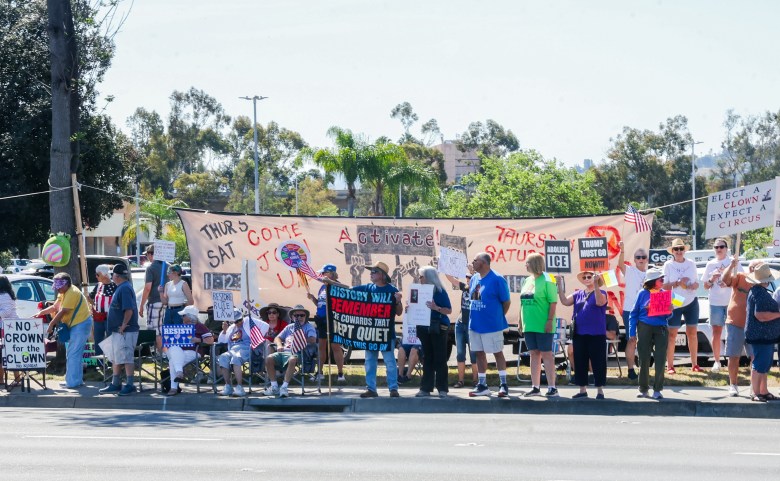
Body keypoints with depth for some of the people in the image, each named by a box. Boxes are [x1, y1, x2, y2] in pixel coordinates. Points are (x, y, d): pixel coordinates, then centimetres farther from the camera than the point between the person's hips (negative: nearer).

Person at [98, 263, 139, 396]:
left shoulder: (125, 288, -17)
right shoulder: (120, 288, 15)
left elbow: (129, 310, -25)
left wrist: (124, 325, -21)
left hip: (125, 331, -11)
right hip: (118, 331, 11)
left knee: (126, 358, -6)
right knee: (116, 359, 15)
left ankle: (130, 385, -1)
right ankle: (115, 385, 21)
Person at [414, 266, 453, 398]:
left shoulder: (440, 292, -7)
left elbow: (449, 310, -10)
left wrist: (436, 308, -25)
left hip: (438, 328, -6)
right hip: (424, 328, 6)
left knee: (440, 358, -3)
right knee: (427, 358, 9)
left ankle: (442, 388, -2)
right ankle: (426, 388, 11)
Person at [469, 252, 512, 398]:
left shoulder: (497, 280, -14)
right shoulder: (474, 279, 7)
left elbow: (506, 302, -7)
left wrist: (497, 317, 3)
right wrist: (476, 315, 13)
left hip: (492, 325, -7)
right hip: (475, 324, 7)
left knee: (498, 353, 2)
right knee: (479, 354, 11)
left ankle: (503, 385, 9)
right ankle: (482, 385, 18)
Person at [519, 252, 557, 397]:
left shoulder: (547, 281, -10)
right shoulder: (527, 280, 13)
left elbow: (553, 302, -13)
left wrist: (550, 320, -18)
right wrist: (521, 321, 15)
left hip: (543, 325, -7)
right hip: (529, 325, 7)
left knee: (546, 354, -3)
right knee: (534, 354, 10)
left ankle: (552, 387, 2)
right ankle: (535, 387, 14)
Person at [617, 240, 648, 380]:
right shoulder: (630, 271, -3)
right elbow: (620, 264, -24)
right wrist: (622, 251, -42)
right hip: (630, 310, -5)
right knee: (632, 339, -6)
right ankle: (631, 369, -3)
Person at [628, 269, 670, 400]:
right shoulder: (643, 294, 1)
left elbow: (667, 316, 12)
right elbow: (634, 313, 3)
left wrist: (670, 311, -11)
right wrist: (632, 333, -3)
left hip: (661, 329, 2)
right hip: (644, 328, -2)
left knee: (660, 360, -4)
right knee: (644, 360, 3)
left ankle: (657, 390, 6)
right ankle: (643, 389, 14)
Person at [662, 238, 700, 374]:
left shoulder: (691, 264, 7)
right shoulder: (668, 265, -2)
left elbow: (697, 283, 12)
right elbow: (664, 286, -7)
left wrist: (694, 285, -12)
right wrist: (678, 283, -22)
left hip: (691, 302, 3)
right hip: (674, 303, -3)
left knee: (692, 333, 6)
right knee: (672, 334, -4)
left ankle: (694, 364, 13)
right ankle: (670, 366, -2)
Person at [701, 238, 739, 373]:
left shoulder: (734, 263, 2)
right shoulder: (711, 264, 9)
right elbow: (706, 286, 12)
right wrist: (712, 279, -9)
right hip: (715, 303, 2)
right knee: (716, 333, 2)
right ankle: (717, 361, 8)